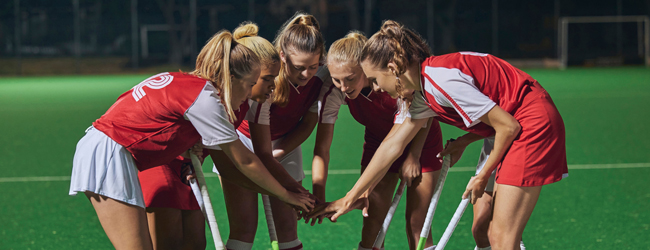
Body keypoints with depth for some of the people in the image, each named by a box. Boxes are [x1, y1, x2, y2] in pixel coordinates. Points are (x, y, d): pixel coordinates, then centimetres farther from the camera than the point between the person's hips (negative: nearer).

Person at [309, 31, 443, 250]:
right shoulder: (332, 90, -26)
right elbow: (322, 148, -25)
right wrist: (318, 195, -34)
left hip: (421, 142, -3)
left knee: (416, 225, -6)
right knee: (371, 223, -7)